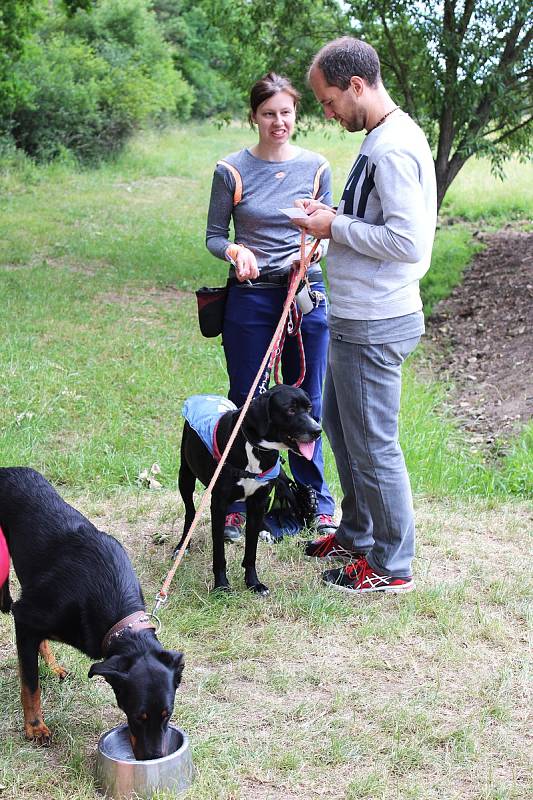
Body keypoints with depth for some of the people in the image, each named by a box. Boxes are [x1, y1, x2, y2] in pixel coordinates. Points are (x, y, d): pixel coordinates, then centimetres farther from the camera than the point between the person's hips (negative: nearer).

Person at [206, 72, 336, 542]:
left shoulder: (316, 167, 3)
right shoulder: (232, 170, -2)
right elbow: (214, 236, 3)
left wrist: (312, 249, -13)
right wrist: (235, 251, -19)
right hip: (250, 297, -1)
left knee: (306, 403, 8)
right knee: (245, 402, 7)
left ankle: (316, 502, 23)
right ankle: (238, 503, 21)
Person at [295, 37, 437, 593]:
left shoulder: (393, 149, -21)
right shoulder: (385, 137, 12)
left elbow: (410, 241, -28)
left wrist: (337, 228, -18)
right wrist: (334, 217, 7)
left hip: (373, 327, -11)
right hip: (356, 318, 11)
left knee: (373, 445, 1)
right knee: (339, 424, 23)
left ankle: (391, 565, 16)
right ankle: (356, 535, 38)